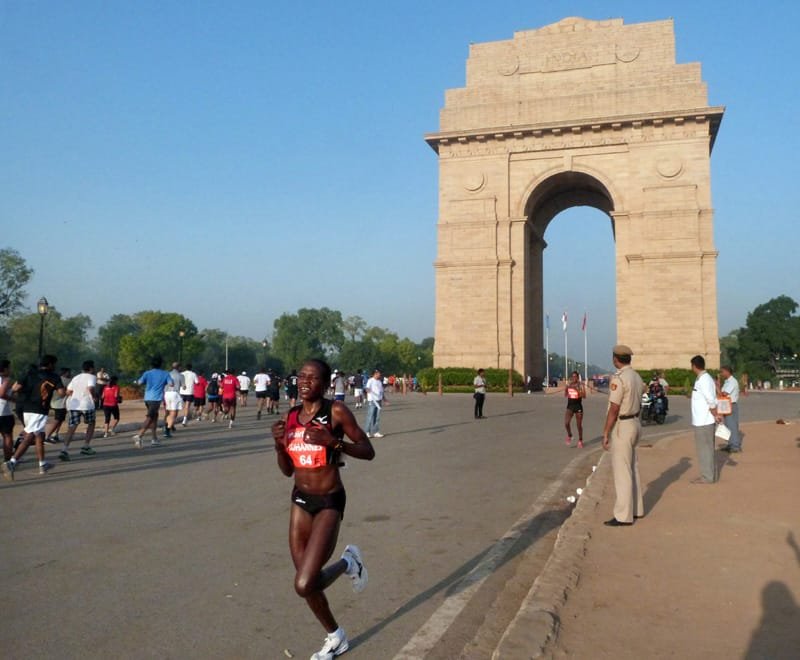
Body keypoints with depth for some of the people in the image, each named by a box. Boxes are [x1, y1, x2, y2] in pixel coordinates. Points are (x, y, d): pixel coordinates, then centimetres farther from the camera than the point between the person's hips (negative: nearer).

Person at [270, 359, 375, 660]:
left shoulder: (336, 412, -14)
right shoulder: (291, 417, 2)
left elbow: (368, 451, -12)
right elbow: (287, 470, 9)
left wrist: (333, 441, -26)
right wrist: (279, 444, -10)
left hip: (329, 502, -6)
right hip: (300, 500, 6)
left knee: (304, 584, -16)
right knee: (307, 581, 12)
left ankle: (348, 563, 15)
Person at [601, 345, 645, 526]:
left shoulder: (619, 379, -20)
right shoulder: (637, 377, 8)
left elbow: (614, 409, -21)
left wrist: (605, 433, -15)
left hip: (621, 427, -9)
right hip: (634, 423, 9)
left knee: (622, 472, -4)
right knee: (633, 469, 17)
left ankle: (623, 516, 1)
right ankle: (636, 509, 27)